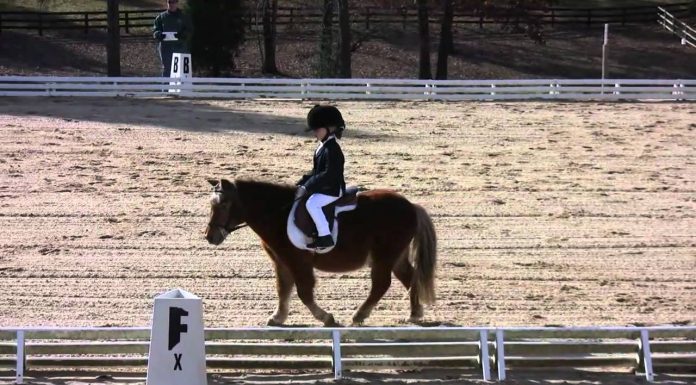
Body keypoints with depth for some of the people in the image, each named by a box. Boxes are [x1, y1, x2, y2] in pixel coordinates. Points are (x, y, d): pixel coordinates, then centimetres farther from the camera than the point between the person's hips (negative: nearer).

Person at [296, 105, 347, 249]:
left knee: (312, 203, -28)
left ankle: (325, 236, -28)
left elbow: (329, 174, -27)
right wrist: (302, 183, 6)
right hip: (323, 188, 11)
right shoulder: (323, 147, 12)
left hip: (332, 190, -11)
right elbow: (316, 172, 19)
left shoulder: (332, 149, -20)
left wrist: (308, 187, -27)